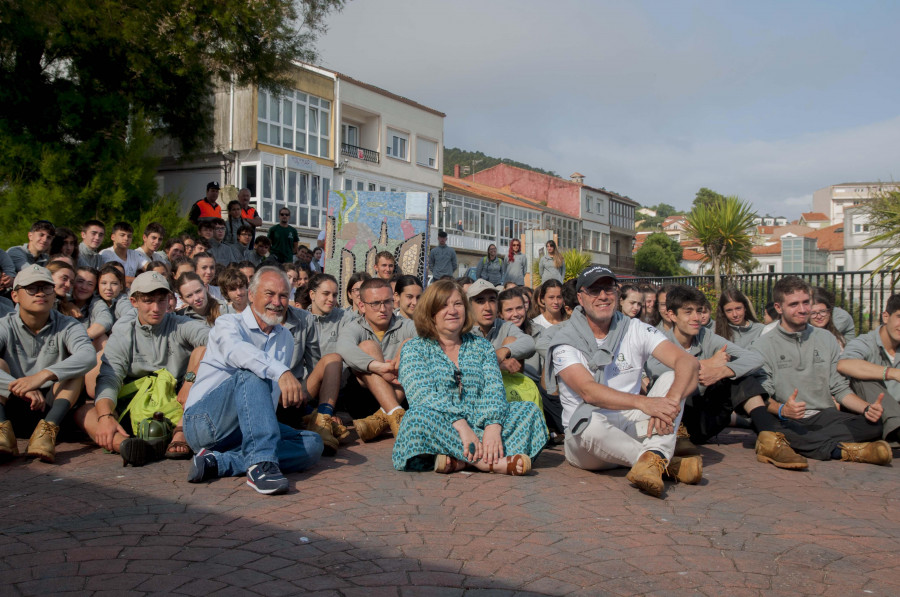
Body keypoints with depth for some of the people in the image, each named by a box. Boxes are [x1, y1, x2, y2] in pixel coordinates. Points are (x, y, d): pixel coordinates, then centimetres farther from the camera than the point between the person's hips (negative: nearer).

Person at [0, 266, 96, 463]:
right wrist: (22, 389, -37)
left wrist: (43, 375, -40)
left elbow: (88, 356, -28)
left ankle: (47, 431, -39)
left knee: (75, 367, -21)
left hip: (52, 405, 0)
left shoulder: (67, 326, -4)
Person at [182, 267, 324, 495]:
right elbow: (236, 350, -31)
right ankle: (261, 463, -44)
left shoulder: (285, 339, 16)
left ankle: (218, 463, -26)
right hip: (204, 421, -6)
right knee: (251, 372, -32)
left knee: (313, 444, -17)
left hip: (246, 430, 6)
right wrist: (281, 372, -47)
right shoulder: (229, 324, -5)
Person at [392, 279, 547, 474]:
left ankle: (460, 461, -29)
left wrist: (493, 427, -21)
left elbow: (494, 390, 1)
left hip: (479, 426, 4)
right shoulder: (413, 349, 6)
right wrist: (461, 425, -26)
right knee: (421, 416, -33)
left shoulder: (481, 346, 16)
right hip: (439, 428, -3)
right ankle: (493, 461, -31)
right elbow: (423, 395, -11)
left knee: (529, 410, -15)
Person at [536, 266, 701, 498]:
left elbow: (688, 362, -11)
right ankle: (667, 463, -25)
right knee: (590, 418, -37)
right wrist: (643, 402, -38)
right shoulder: (564, 340, -6)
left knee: (672, 378, -14)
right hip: (585, 440, -3)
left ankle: (653, 459, -36)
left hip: (630, 428, 4)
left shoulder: (635, 331, 3)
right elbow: (588, 391, -23)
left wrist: (671, 402, -32)